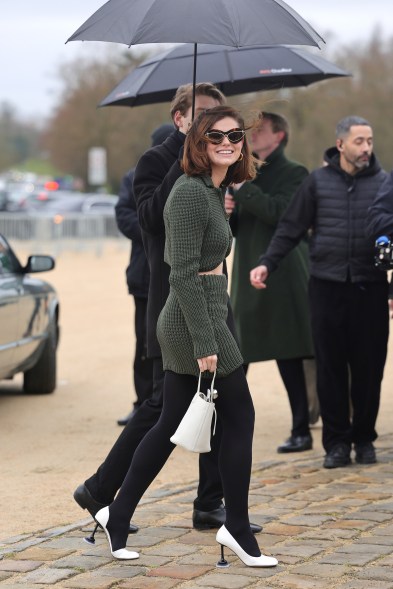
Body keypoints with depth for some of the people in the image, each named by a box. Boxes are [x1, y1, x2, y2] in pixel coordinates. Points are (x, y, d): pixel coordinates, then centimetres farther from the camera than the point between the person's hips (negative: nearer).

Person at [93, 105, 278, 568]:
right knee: (239, 417, 1)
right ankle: (237, 528, 11)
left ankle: (117, 516, 19)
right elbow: (184, 273, -21)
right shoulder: (190, 192, -17)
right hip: (194, 320, -9)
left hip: (188, 322, 9)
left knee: (171, 425, 12)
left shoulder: (214, 190, 12)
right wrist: (205, 343, -23)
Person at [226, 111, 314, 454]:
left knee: (289, 358, -3)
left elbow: (279, 212, -20)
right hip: (247, 278, 7)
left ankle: (301, 431, 4)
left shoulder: (294, 175, -3)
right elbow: (235, 229, 20)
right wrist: (226, 212, -2)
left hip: (283, 280, -7)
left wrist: (242, 186, -17)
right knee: (234, 358, 3)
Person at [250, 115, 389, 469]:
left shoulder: (382, 182, 4)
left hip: (371, 287, 0)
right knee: (330, 367, 2)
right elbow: (292, 228, 7)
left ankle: (364, 438, 16)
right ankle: (337, 440, 11)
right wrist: (267, 263, -1)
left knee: (369, 367, 3)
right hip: (327, 286, 0)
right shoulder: (318, 181, 5)